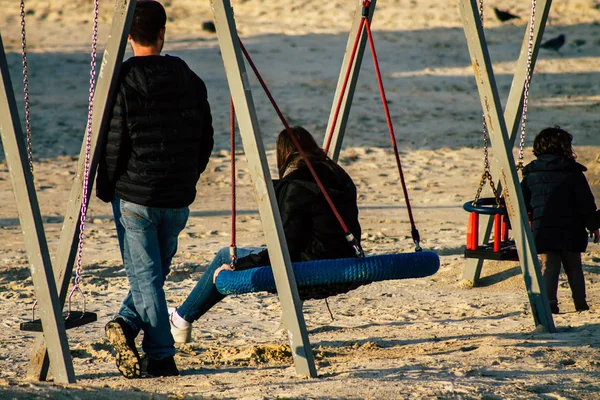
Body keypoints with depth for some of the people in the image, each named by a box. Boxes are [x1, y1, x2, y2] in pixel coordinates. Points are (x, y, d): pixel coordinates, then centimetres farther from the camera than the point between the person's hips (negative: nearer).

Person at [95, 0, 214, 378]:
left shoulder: (120, 85, -11)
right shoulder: (192, 82, 3)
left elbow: (112, 145, -11)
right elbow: (205, 141, 8)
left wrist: (105, 190, 4)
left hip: (134, 195, -3)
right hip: (178, 200, 4)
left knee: (145, 275, 2)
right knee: (155, 271, 18)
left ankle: (162, 356, -5)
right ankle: (128, 323, 2)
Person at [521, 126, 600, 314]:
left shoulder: (531, 174, 3)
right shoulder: (573, 172, -4)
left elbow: (522, 203, 8)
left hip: (543, 231, 1)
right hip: (571, 231, -1)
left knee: (549, 266, 2)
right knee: (574, 267, 12)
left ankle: (549, 303, -10)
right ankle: (580, 302, 15)